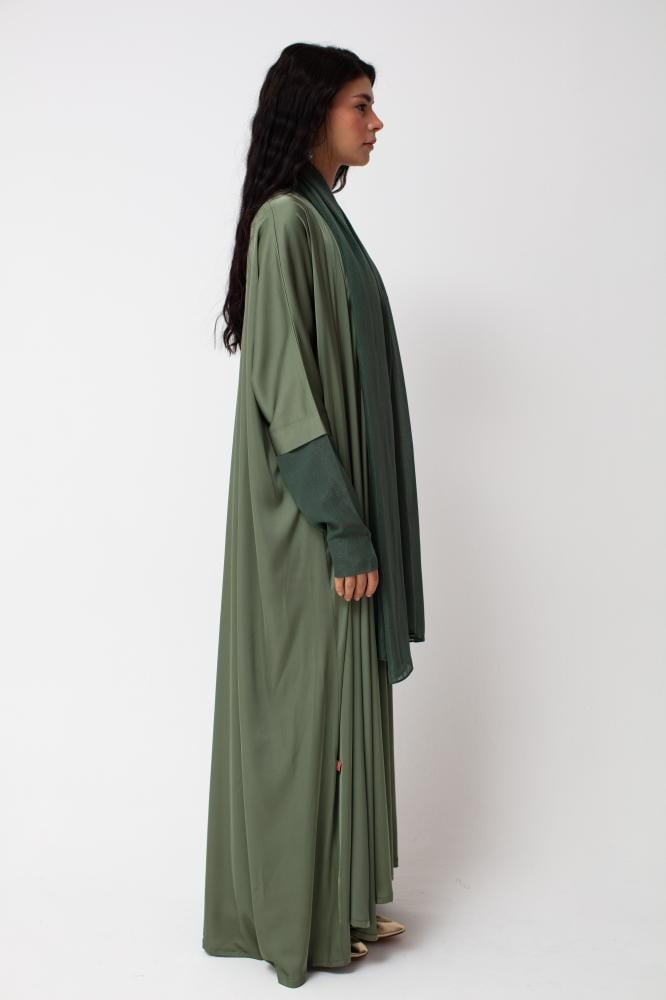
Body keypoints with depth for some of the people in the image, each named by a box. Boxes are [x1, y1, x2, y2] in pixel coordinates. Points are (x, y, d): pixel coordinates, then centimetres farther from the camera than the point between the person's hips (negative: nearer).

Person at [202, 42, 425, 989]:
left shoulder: (322, 219, 15)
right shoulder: (286, 220, -14)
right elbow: (284, 387, -21)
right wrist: (344, 530, -21)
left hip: (339, 503, 10)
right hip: (312, 519, -10)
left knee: (338, 693, 15)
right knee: (310, 703, 0)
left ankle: (340, 895, 28)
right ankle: (304, 916, 16)